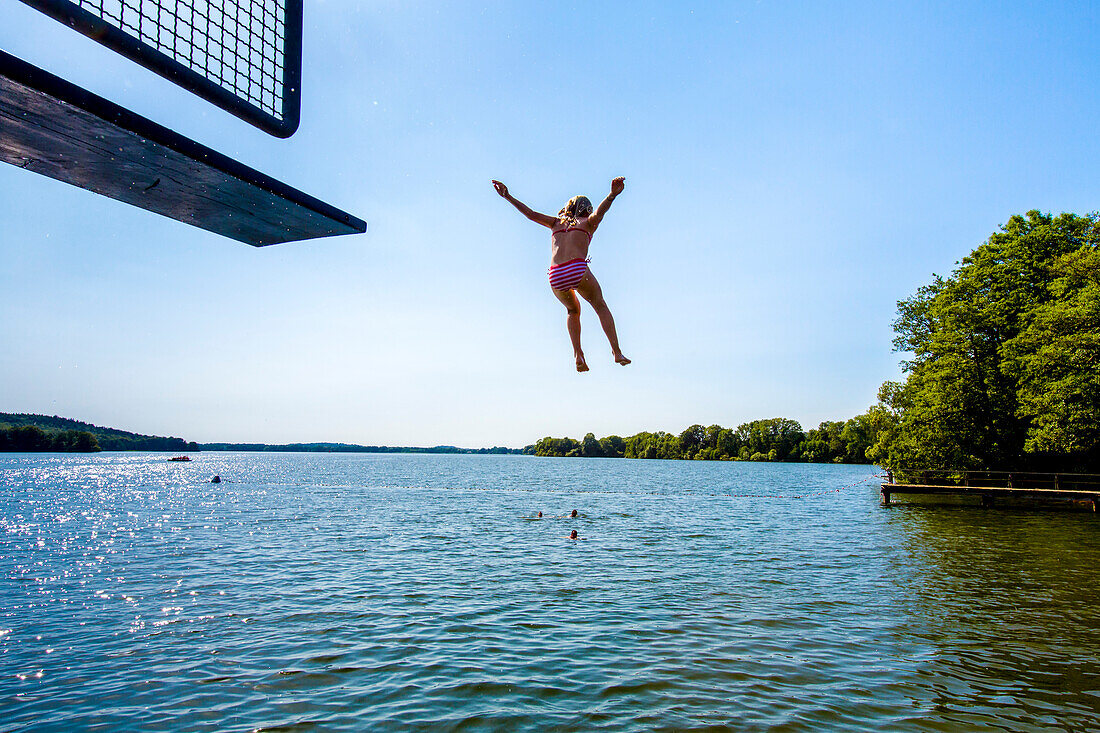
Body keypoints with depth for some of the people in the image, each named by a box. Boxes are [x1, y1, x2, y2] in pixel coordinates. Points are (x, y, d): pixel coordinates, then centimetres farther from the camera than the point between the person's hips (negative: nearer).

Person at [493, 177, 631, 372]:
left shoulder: (557, 223, 27)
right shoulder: (588, 222, 17)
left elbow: (531, 214, 20)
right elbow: (599, 212, -5)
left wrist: (507, 196, 24)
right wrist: (613, 195, -23)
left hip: (556, 276, 3)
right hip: (578, 270, -3)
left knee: (572, 310, 30)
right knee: (600, 306, 22)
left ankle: (578, 354, 11)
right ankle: (616, 352, 12)